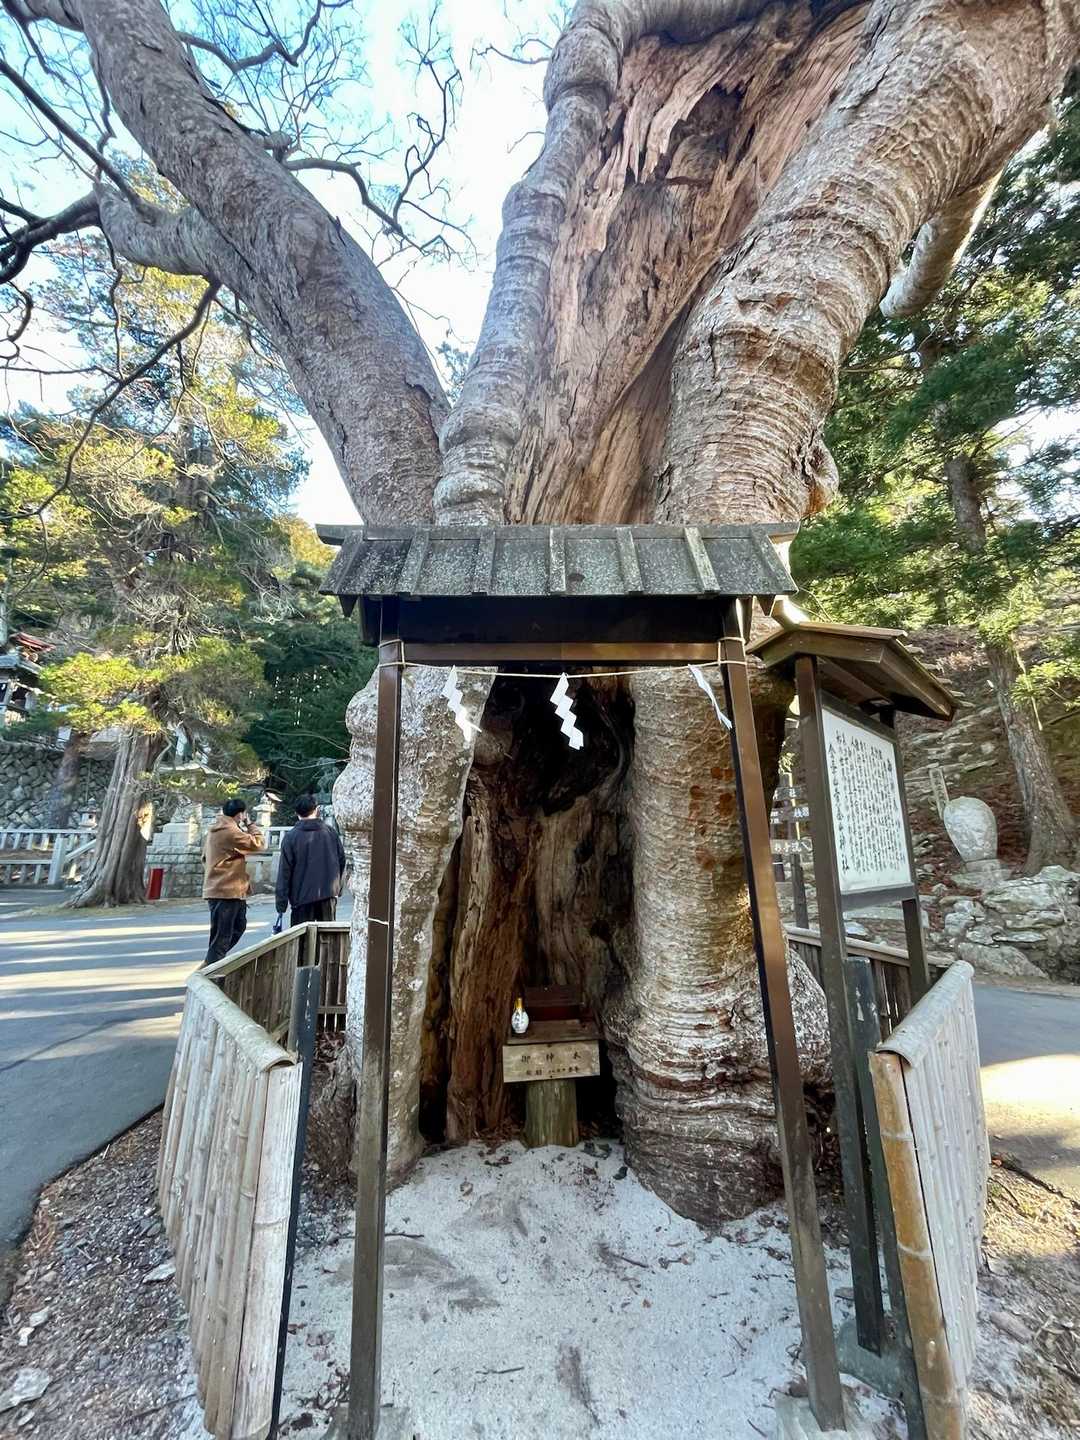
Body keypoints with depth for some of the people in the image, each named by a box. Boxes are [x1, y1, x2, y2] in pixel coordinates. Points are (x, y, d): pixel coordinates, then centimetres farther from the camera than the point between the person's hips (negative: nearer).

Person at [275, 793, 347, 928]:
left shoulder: (291, 837, -6)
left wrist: (281, 904, 0)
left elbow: (284, 872, -6)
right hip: (329, 895, 3)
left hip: (303, 897, -3)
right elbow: (342, 861, 8)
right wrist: (337, 888, 19)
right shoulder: (331, 833, 2)